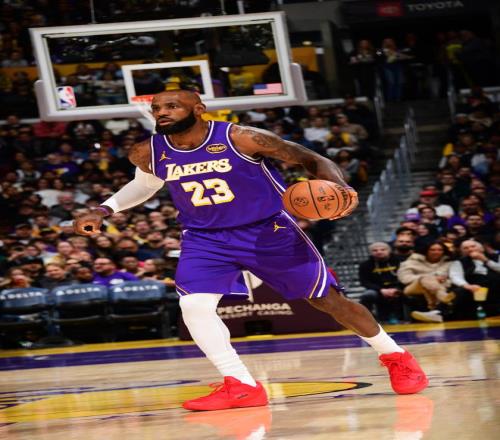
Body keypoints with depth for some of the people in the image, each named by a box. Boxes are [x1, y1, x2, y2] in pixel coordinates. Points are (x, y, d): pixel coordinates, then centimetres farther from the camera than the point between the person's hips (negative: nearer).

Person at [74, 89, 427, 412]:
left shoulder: (241, 139, -23)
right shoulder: (149, 154, -10)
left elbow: (314, 160, -18)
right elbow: (146, 184, 17)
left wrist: (339, 188, -37)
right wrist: (103, 211, 4)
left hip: (269, 230, -3)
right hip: (206, 239, 4)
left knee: (328, 299, 1)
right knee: (193, 306, -19)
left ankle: (395, 357, 21)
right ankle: (242, 387, -10)